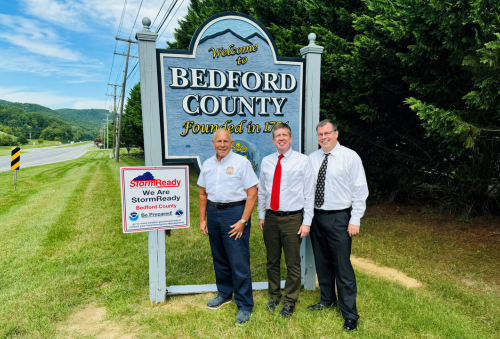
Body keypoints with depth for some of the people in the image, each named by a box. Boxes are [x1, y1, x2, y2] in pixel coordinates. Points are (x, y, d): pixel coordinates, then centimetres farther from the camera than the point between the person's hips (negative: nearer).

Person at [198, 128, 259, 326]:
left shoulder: (241, 163, -7)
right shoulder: (207, 165, 10)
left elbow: (252, 194, -10)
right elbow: (203, 193, 15)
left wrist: (243, 221, -15)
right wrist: (202, 219, 10)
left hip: (235, 212, -5)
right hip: (213, 213, 6)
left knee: (239, 261, -3)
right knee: (219, 258, 17)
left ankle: (245, 306, 11)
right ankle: (224, 294, 36)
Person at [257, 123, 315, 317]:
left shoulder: (302, 160, -5)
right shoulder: (266, 161, 7)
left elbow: (309, 193, -6)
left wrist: (307, 222, -9)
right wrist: (261, 215, 11)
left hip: (292, 219, -3)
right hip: (271, 218, 4)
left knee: (293, 263, 6)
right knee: (272, 261, 16)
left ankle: (290, 302, 24)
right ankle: (274, 296, 35)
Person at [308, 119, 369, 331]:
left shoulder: (350, 157, -6)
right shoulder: (312, 158, 6)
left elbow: (360, 190, -6)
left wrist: (355, 220, -11)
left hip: (339, 218, -5)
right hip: (316, 217, 5)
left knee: (342, 266, -1)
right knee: (322, 263, 17)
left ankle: (349, 315, 15)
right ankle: (327, 300, 38)